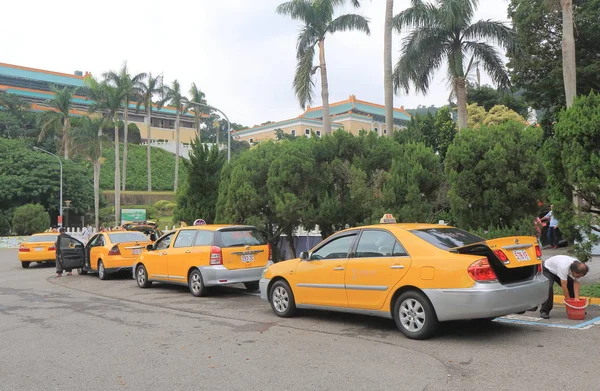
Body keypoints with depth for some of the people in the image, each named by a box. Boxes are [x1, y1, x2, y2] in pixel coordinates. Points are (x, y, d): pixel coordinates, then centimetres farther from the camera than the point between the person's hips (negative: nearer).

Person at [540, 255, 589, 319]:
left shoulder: (578, 269, -23)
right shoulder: (564, 267, -44)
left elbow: (576, 283, -18)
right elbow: (564, 287, -38)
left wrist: (577, 298, -27)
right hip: (547, 269, -7)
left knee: (571, 286, -2)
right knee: (549, 288, -26)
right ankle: (544, 311, -17)